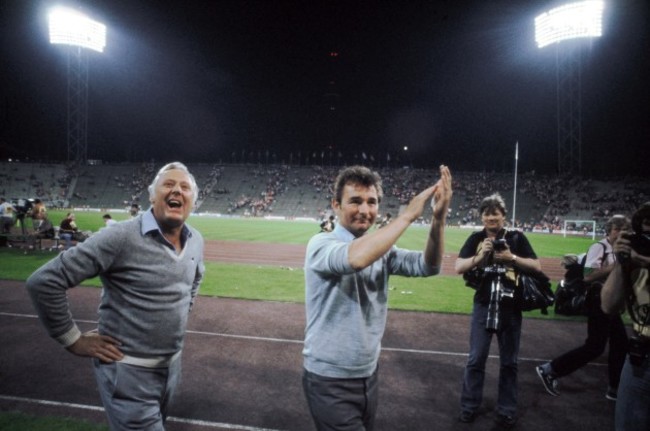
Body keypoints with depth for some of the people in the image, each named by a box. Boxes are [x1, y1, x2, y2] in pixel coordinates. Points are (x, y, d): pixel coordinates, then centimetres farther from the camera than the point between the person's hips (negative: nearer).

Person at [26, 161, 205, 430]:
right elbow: (43, 281, -20)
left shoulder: (196, 241, 0)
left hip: (172, 365, 7)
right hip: (129, 370, -7)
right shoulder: (122, 237, -22)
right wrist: (73, 340, -14)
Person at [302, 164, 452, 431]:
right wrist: (408, 215, -31)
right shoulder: (321, 244, -17)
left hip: (368, 375, 7)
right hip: (330, 380, -6)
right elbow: (356, 258, -38)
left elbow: (427, 266, -9)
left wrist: (439, 218, -24)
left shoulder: (381, 249, 3)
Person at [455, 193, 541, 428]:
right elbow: (458, 267, -6)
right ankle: (469, 406, 22)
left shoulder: (516, 238, 0)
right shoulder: (476, 239, 1)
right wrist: (480, 255, -20)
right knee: (476, 359, 6)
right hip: (483, 306, 0)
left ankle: (507, 410, 26)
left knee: (509, 362, 12)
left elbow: (536, 266, -3)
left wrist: (512, 257, -16)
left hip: (510, 308, 0)